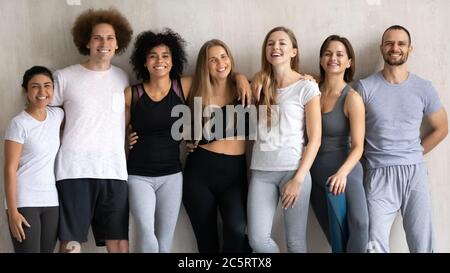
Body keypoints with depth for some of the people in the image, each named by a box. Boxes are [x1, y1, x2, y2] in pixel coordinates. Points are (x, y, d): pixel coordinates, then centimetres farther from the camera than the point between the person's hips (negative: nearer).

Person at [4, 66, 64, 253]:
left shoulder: (57, 115, 6)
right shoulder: (19, 124, -9)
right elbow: (10, 169, -10)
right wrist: (13, 211, -15)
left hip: (52, 202, 5)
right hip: (24, 203, -5)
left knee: (47, 250, 7)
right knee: (29, 250, -8)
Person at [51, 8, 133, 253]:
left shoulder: (122, 78, 14)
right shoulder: (64, 77, 4)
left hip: (114, 170, 3)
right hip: (74, 170, -3)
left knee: (119, 242, 1)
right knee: (71, 242, -4)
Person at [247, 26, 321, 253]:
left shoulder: (306, 88, -2)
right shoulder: (260, 86, 11)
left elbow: (315, 139, -5)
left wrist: (298, 178, -10)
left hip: (293, 170, -4)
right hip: (261, 171, 4)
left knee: (295, 241, 2)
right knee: (257, 239, -3)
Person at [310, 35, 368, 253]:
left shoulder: (352, 98, -11)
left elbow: (358, 147, -13)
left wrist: (342, 172, -30)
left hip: (343, 170, -4)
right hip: (314, 171, 4)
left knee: (359, 224, -26)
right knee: (335, 236, 11)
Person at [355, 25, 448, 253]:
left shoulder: (424, 88, 6)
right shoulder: (365, 87, -1)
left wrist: (414, 154, 11)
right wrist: (368, 159, -2)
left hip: (415, 173, 2)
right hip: (378, 174, -2)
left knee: (422, 245, 5)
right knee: (375, 246, -8)